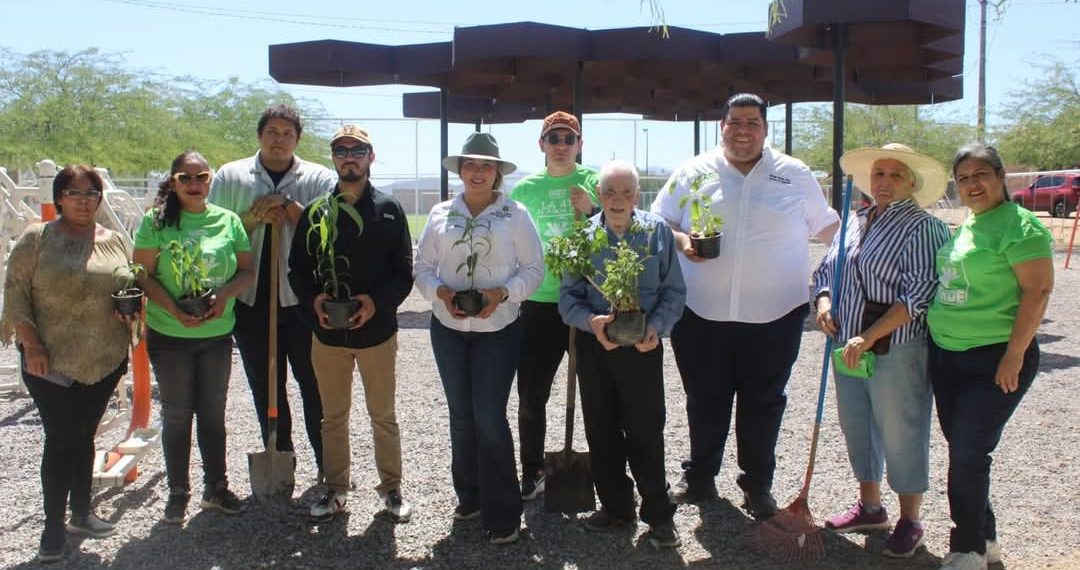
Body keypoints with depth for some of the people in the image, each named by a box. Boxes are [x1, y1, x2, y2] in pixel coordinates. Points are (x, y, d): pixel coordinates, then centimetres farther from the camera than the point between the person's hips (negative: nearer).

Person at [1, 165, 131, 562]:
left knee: (84, 436, 14)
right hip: (51, 361, -4)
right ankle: (53, 527, 10)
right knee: (60, 439, -2)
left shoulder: (114, 241, 8)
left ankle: (81, 513, 27)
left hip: (103, 361, 4)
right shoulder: (37, 238, -4)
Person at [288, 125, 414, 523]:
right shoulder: (316, 211, 5)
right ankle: (336, 490, 26)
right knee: (333, 416, 13)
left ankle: (391, 487, 23)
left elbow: (403, 272, -4)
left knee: (383, 415, 9)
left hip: (377, 330, -2)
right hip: (327, 332, 2)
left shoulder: (389, 210, -1)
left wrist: (377, 301, -19)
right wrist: (313, 300, -13)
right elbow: (298, 268, 6)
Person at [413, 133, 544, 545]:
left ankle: (501, 513, 7)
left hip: (498, 330, -3)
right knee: (461, 415, 14)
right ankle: (469, 496, 31)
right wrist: (441, 292, -14)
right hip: (447, 329, 4)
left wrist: (503, 293, -19)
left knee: (489, 418, -6)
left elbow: (533, 269, -3)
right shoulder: (441, 214, 5)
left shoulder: (515, 214, -3)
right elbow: (422, 266, 5)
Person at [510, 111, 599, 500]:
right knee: (531, 394, 7)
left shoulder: (594, 182, 1)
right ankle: (532, 471, 24)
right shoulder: (525, 189, 7)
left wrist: (589, 212, -18)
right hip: (539, 303, 2)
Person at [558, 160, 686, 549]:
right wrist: (591, 322, -19)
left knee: (646, 431, 3)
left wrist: (657, 326, -15)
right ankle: (615, 507, 27)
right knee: (601, 431, 11)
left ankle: (658, 514, 17)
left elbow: (674, 291, 1)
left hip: (643, 346, -2)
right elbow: (568, 297, 0)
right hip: (594, 346, 2)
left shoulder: (657, 231, -1)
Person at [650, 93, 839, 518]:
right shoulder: (693, 173, 4)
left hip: (775, 315, 0)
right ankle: (700, 477, 31)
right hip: (702, 313, 0)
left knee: (763, 404, 11)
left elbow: (827, 228, 14)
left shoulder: (795, 175, 5)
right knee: (705, 401, 12)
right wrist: (680, 241, -11)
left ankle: (758, 486, 29)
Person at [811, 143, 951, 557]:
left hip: (897, 351, -7)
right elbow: (826, 269, 21)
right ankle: (870, 507, 33)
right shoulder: (854, 223, 13)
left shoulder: (922, 228, -9)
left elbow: (919, 294, -17)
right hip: (850, 348, 7)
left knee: (901, 436, 3)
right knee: (857, 429, 16)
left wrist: (868, 337, -21)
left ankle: (910, 523, 19)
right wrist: (824, 302, -1)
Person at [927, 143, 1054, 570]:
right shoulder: (965, 226, 13)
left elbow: (1038, 291, -17)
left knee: (968, 455, -5)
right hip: (946, 355, 8)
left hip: (993, 361, -8)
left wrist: (1013, 357, -19)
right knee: (961, 450, 13)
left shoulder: (1020, 226, -12)